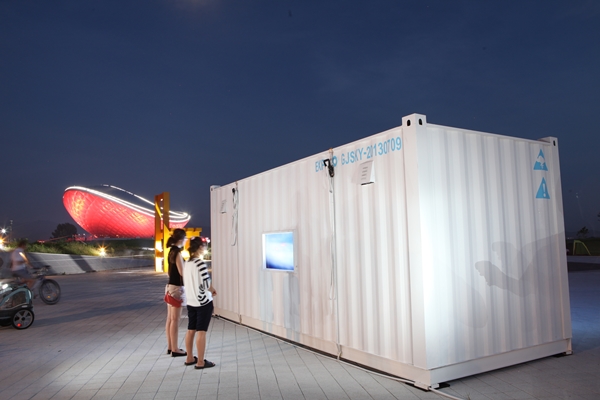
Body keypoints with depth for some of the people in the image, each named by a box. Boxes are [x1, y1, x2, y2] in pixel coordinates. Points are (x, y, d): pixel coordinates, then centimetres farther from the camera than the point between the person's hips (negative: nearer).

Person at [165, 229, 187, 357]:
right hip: (176, 288, -9)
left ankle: (170, 347, 21)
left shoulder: (171, 251, 10)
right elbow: (182, 272, -17)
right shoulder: (177, 252, -17)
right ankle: (175, 349, 4)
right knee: (175, 320, -2)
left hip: (170, 286, 9)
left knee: (170, 319, 13)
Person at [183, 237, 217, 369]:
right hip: (203, 302, -8)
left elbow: (189, 282, 12)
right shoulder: (200, 263, -19)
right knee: (201, 332, -1)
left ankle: (190, 358, 26)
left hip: (191, 301, 8)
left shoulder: (187, 263, 6)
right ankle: (200, 362, 6)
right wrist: (213, 290, 2)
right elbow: (206, 284, -19)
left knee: (191, 330, 15)